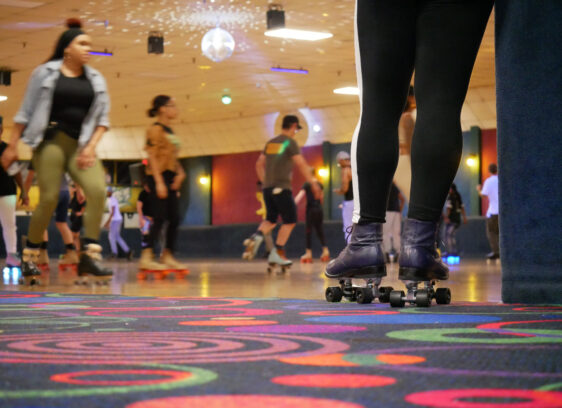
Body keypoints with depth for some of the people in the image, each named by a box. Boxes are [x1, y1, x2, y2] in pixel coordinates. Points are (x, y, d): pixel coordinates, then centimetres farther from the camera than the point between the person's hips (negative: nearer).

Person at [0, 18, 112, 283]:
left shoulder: (95, 80, 11)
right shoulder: (45, 73, 3)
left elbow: (102, 119, 11)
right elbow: (26, 112, 5)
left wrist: (91, 147, -4)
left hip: (80, 145, 3)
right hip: (51, 141, -3)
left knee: (97, 190, -19)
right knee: (49, 198, -9)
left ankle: (89, 257, -19)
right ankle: (29, 256, 11)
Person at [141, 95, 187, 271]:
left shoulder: (169, 131, 18)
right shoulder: (155, 129, -8)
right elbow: (152, 156, -14)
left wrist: (180, 172, 2)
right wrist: (159, 182, -20)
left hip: (171, 178, 9)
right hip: (158, 176, -9)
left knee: (174, 218, 7)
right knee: (160, 218, -12)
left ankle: (168, 256, 14)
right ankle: (147, 257, -12)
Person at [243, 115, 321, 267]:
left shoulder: (270, 143, 15)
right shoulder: (290, 143, -5)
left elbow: (259, 165, 18)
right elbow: (301, 165, -12)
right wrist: (313, 184, -7)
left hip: (268, 187, 7)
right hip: (282, 188, -7)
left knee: (270, 220, 17)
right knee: (290, 221, 3)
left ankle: (257, 237, -12)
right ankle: (277, 253, -3)